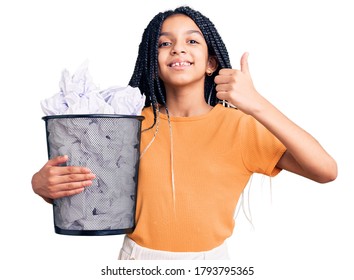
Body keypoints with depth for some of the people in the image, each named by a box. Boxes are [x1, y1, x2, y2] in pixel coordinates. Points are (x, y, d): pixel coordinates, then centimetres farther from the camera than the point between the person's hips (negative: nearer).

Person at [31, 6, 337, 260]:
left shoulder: (238, 125, -10)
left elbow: (326, 171, -20)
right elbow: (76, 192, -4)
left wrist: (257, 105, -31)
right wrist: (44, 184, -27)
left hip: (210, 257, 0)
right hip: (138, 253, 1)